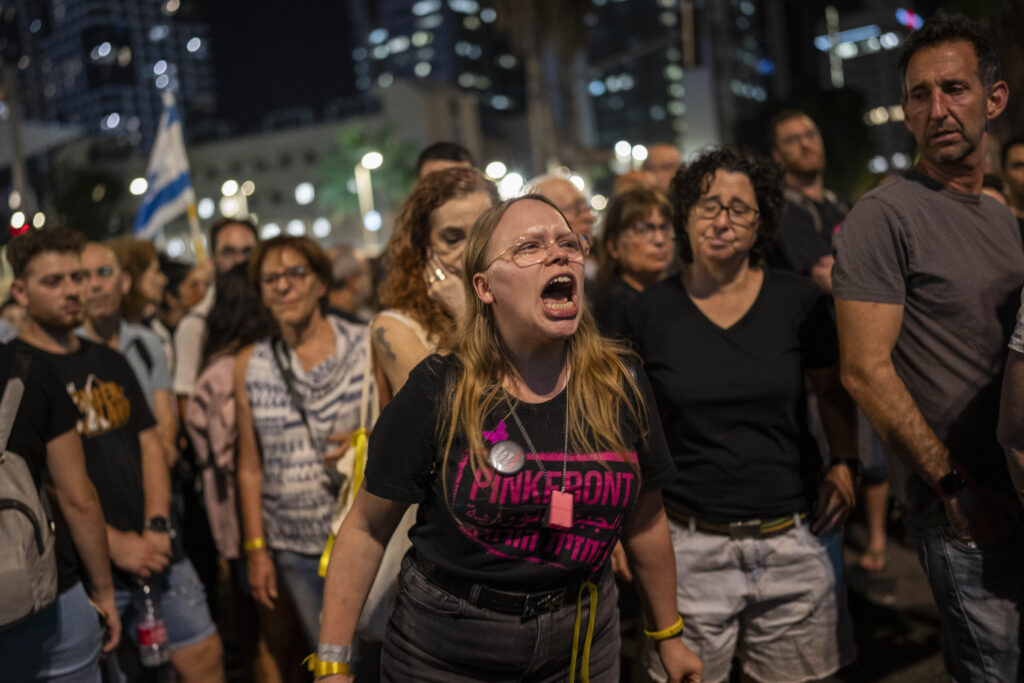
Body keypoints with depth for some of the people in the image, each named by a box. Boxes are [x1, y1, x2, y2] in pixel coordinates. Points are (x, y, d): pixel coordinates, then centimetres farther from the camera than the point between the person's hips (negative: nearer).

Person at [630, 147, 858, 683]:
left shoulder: (797, 300, -1)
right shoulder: (651, 311, -2)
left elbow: (832, 389, 12)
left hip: (795, 538, 1)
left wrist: (844, 463, -1)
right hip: (690, 544, -1)